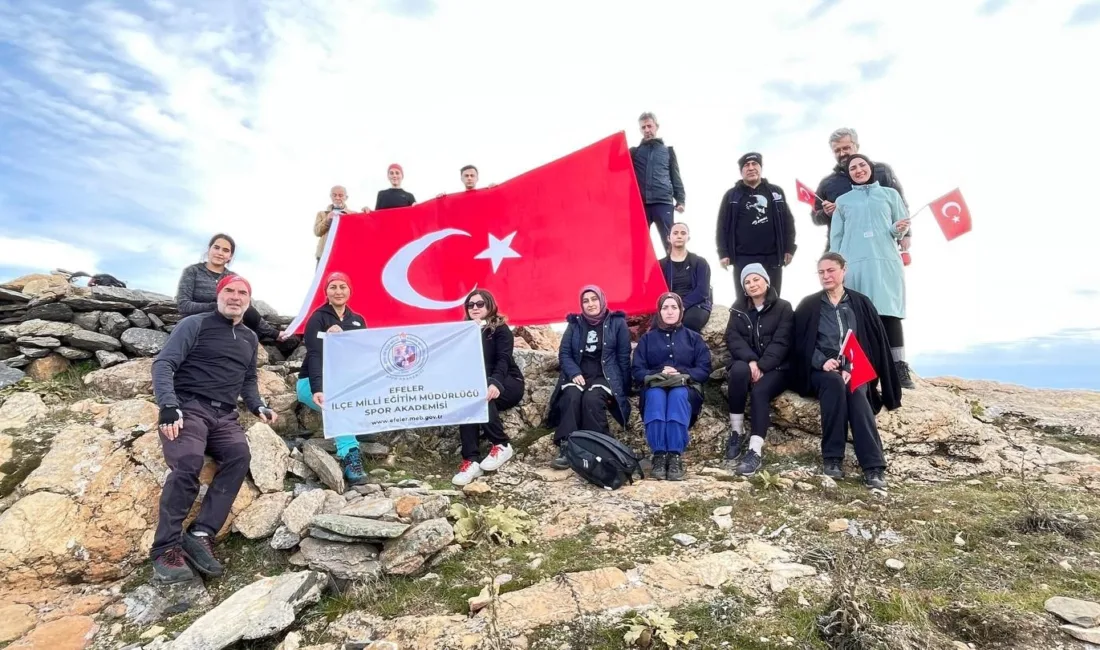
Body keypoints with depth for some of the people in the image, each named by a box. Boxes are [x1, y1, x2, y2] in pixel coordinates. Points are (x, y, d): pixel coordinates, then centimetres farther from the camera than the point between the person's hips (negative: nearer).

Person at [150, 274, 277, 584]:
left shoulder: (249, 338, 21)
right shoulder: (194, 324, 3)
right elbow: (163, 364, -6)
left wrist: (258, 407, 11)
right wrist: (169, 406, -20)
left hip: (224, 415, 5)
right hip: (188, 407, -4)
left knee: (239, 456, -25)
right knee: (187, 465, -28)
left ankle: (201, 534, -23)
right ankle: (167, 549, -18)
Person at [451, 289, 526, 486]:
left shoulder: (501, 329, -2)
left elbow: (504, 359, -18)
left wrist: (495, 383, -38)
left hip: (508, 383, -3)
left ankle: (501, 445, -23)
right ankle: (471, 461, -35)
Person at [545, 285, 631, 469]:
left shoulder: (617, 323, 6)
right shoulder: (574, 324, 14)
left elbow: (623, 357, 5)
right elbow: (564, 353, 8)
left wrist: (620, 389, -1)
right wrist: (574, 373, -11)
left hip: (605, 376, -2)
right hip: (579, 375, 2)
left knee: (591, 398, -34)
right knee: (571, 396, -32)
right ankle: (566, 447, -33)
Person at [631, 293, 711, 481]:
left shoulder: (693, 337, 18)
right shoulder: (647, 338, 19)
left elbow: (704, 370, 5)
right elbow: (637, 370, 6)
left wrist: (680, 373, -14)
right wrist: (658, 374, -14)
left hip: (685, 387, 0)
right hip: (655, 386, 0)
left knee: (678, 395, -37)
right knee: (656, 396, -36)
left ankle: (676, 456, -44)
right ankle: (658, 455, -42)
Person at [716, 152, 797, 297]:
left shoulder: (776, 192, 11)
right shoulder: (732, 195, 6)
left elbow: (788, 221, 11)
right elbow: (723, 226, 3)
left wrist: (789, 248, 4)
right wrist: (723, 253, -5)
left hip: (772, 259, 2)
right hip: (743, 259, -1)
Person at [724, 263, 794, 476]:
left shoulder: (783, 308, 3)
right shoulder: (738, 309, 12)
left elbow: (781, 343, -8)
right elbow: (733, 338, -1)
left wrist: (761, 366, -21)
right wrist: (750, 361, -20)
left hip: (774, 367, -2)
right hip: (745, 363, 2)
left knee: (759, 391, -32)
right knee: (739, 371, -34)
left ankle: (755, 451, -36)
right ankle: (736, 433, -25)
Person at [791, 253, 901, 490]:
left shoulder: (861, 303, 10)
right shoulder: (808, 305, 8)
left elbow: (873, 342, 4)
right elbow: (801, 344, 3)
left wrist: (851, 368, -12)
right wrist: (822, 362, -16)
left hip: (855, 369, 1)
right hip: (820, 369, -1)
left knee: (855, 390, -34)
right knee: (834, 383, -36)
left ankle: (873, 466, -36)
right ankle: (831, 457, -30)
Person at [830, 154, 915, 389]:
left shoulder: (889, 194, 16)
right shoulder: (842, 201, 17)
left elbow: (901, 227, 15)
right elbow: (836, 237, 14)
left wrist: (899, 229, -9)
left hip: (886, 261, 0)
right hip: (854, 263, 1)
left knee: (890, 312, -8)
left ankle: (900, 369, -8)